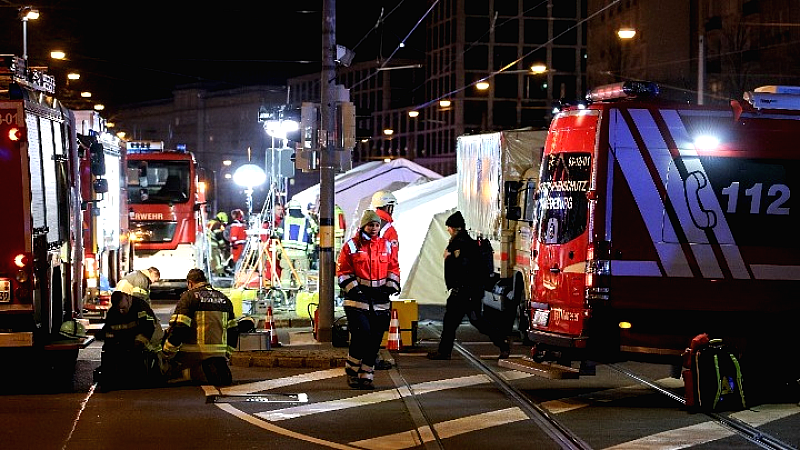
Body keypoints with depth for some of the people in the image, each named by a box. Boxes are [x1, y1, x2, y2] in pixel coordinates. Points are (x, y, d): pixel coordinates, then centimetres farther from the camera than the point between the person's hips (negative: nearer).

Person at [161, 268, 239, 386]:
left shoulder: (189, 297, -3)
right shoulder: (224, 299, 16)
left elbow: (178, 328, -11)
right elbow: (232, 331, 20)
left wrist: (167, 353, -4)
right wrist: (226, 354, 28)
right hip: (218, 355, 5)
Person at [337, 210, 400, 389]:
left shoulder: (387, 246, 12)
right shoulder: (351, 246, 1)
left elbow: (394, 268, 18)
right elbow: (342, 271, 1)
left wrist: (390, 287, 2)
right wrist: (353, 289, -10)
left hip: (380, 300, 4)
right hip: (357, 299, -4)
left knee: (375, 339, 3)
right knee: (362, 334, -15)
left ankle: (366, 375, 11)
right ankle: (352, 370, 4)